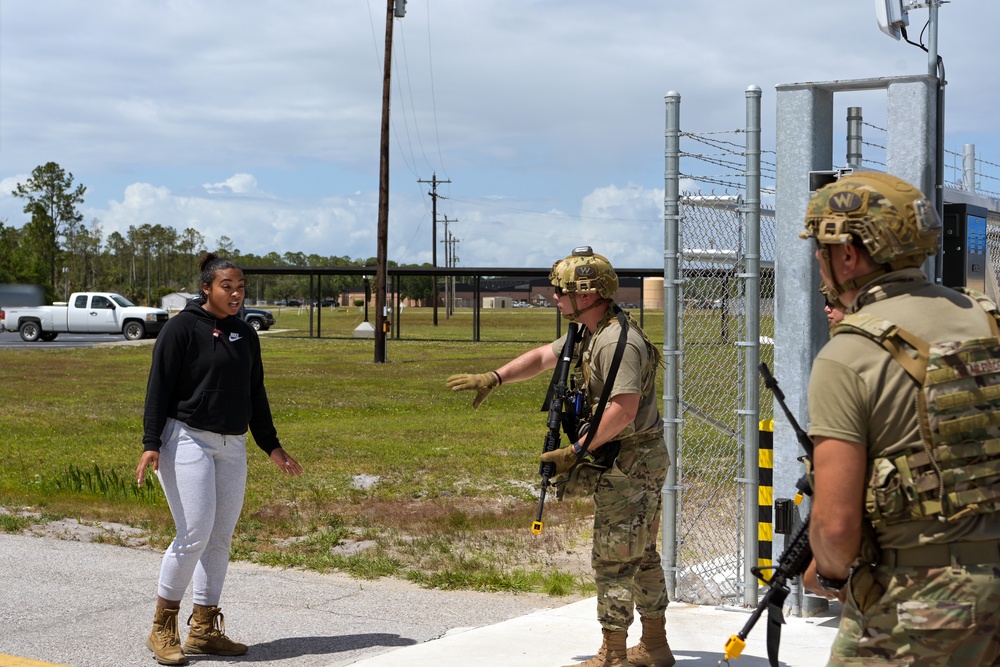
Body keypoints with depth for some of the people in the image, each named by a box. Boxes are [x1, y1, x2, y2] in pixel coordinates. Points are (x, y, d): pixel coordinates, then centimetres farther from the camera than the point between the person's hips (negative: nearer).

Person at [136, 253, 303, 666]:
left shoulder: (245, 335, 14)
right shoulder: (182, 328, -5)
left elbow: (255, 395, 21)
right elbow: (158, 388, -8)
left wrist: (272, 446, 20)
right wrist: (151, 445, -15)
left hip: (232, 446, 7)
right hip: (187, 441, -6)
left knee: (221, 538, 5)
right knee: (194, 534, -12)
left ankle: (204, 630, 13)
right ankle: (162, 629, 0)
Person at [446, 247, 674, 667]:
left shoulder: (618, 341, -22)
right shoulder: (588, 333, 12)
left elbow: (623, 411, -28)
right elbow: (543, 357, 20)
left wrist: (575, 452, -22)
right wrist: (493, 379, 8)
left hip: (630, 463, -11)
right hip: (639, 461, 11)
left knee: (613, 558, -5)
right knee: (641, 555, 16)